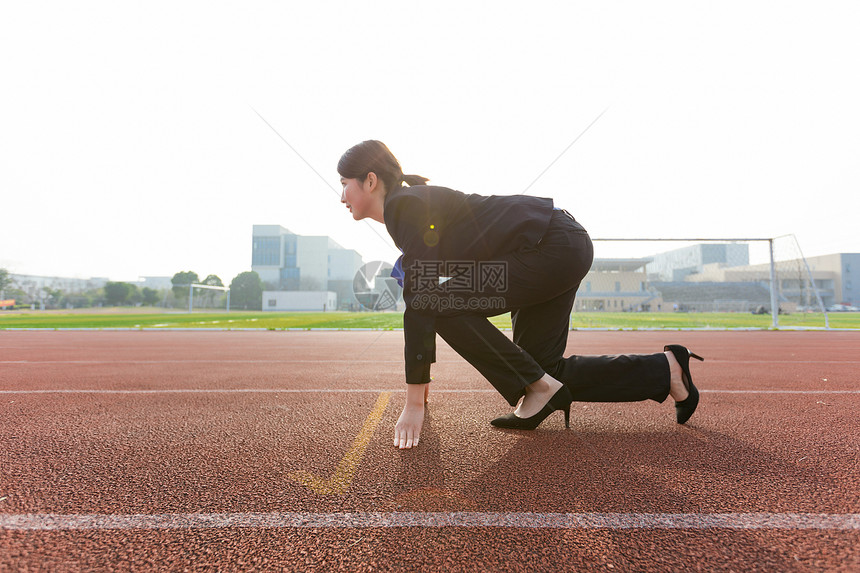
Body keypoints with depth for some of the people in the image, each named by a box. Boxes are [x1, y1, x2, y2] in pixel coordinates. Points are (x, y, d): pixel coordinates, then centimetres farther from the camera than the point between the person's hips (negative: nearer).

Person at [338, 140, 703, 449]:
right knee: (541, 366, 11)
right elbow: (420, 295, 19)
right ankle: (666, 369, 22)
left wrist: (414, 403, -18)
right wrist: (421, 386, 23)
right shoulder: (408, 207, 14)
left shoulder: (404, 205, -15)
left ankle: (540, 389, -4)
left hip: (555, 247, -10)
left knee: (442, 303, -16)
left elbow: (422, 299, -23)